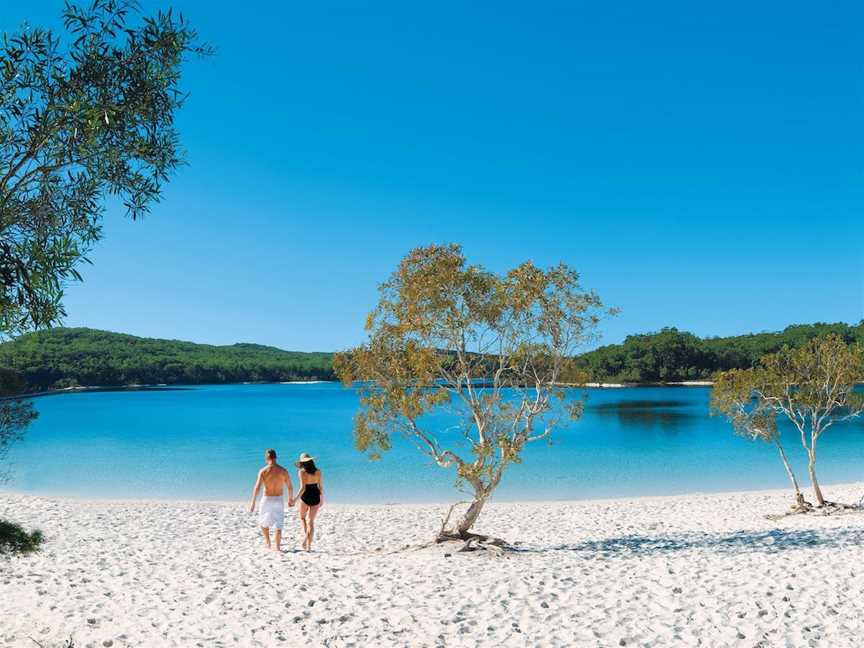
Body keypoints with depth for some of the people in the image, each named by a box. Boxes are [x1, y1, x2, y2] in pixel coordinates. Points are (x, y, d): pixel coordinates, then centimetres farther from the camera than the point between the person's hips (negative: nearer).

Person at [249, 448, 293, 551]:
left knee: (263, 522, 23)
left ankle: (267, 542, 21)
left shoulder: (263, 471, -10)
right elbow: (290, 487, 2)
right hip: (279, 500, 1)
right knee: (278, 524, 8)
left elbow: (257, 488, -15)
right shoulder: (283, 471, -3)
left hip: (266, 499, -1)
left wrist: (253, 503, -11)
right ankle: (277, 547, 5)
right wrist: (290, 499, 18)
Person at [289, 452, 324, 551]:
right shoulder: (318, 471, 1)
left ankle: (306, 537, 4)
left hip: (305, 497, -3)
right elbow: (321, 487, 3)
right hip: (315, 497, 3)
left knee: (302, 518, 23)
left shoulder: (301, 472, -10)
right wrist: (322, 499, 15)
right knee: (311, 522, 10)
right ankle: (309, 546, 5)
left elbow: (302, 488, -16)